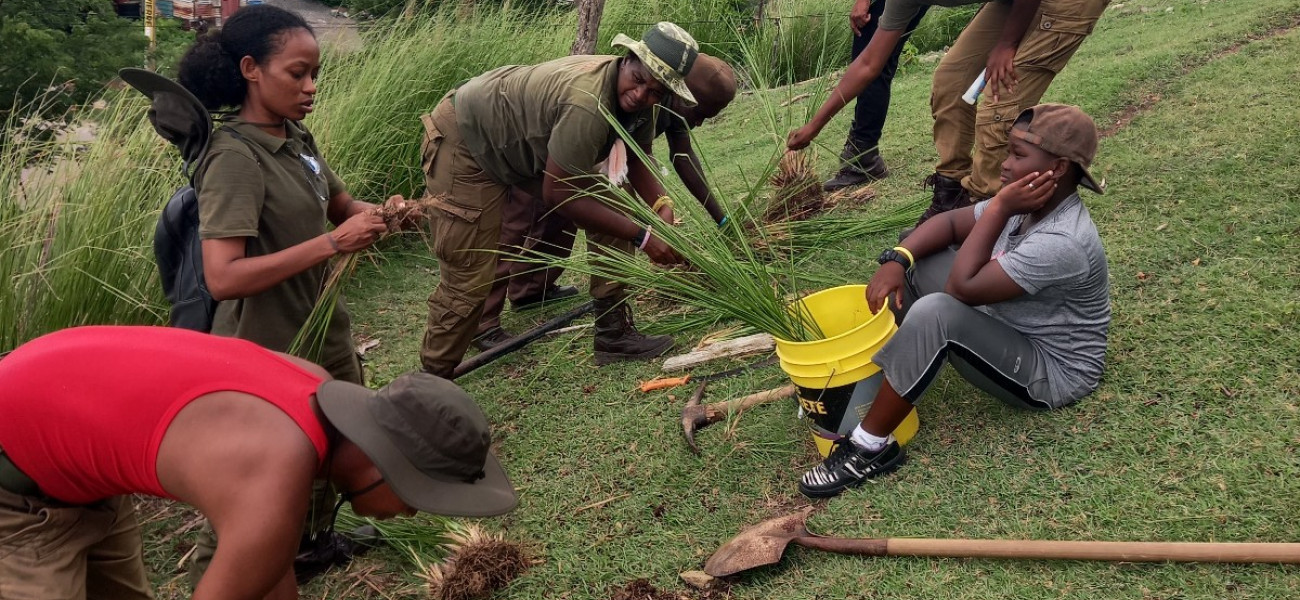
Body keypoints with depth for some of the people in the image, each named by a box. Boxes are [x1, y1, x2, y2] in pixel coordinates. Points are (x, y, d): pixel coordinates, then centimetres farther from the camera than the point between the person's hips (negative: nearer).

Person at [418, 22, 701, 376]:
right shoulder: (588, 107, -38)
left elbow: (637, 160, 3)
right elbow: (558, 195, -31)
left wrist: (662, 206, -19)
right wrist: (642, 237, -28)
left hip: (527, 144, 9)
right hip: (466, 141, -9)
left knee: (613, 211, 0)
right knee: (469, 280, -11)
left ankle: (613, 334, 7)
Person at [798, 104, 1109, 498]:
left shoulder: (1061, 243, -32)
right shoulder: (1029, 204, -4)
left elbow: (961, 287, -31)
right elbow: (950, 222, 2)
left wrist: (999, 208, -27)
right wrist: (896, 260, -16)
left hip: (1051, 373, -10)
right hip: (1008, 330, 10)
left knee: (936, 313, -34)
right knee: (918, 260, 3)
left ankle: (870, 447, -21)